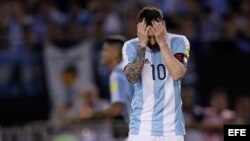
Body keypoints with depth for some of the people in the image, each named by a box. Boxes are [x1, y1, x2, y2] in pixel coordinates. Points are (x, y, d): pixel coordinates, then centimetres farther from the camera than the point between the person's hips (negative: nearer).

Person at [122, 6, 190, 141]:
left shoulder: (178, 42, -2)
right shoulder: (131, 46, -1)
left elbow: (178, 74, -17)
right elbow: (132, 78, -16)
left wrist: (162, 42, -19)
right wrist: (142, 44, -19)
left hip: (171, 128, 0)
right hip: (141, 128, 0)